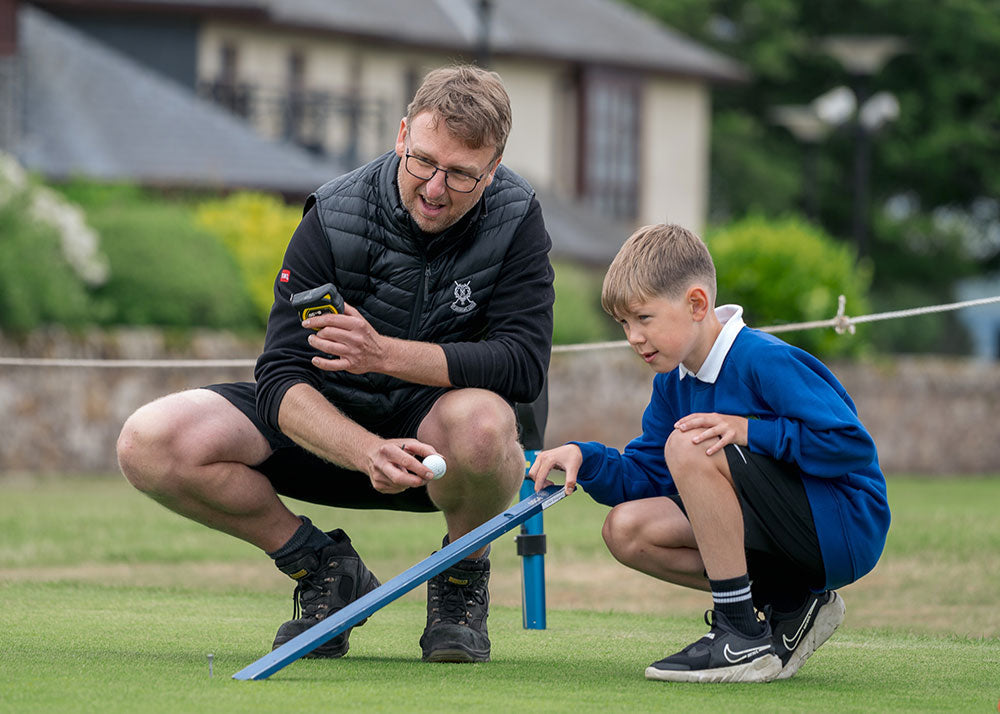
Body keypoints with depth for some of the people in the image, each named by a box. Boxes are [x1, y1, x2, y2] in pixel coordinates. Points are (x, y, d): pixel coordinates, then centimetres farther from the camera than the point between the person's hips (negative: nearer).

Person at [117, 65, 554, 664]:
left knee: (480, 419, -41)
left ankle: (463, 583, -7)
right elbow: (282, 377, -20)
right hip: (332, 420, 2)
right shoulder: (334, 217, -15)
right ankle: (326, 570, 0)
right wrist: (369, 452, -40)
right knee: (150, 443, -22)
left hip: (439, 435, -2)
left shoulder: (515, 218, -15)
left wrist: (386, 354, -33)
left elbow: (525, 365, -23)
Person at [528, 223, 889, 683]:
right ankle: (788, 606, 2)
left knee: (690, 447, -25)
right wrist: (584, 458, -9)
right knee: (627, 529, -3)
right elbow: (645, 476, 10)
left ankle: (744, 639, -22)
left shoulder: (765, 362, -19)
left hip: (846, 530, -9)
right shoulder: (673, 384, 8)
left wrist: (747, 431, -26)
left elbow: (854, 447, -23)